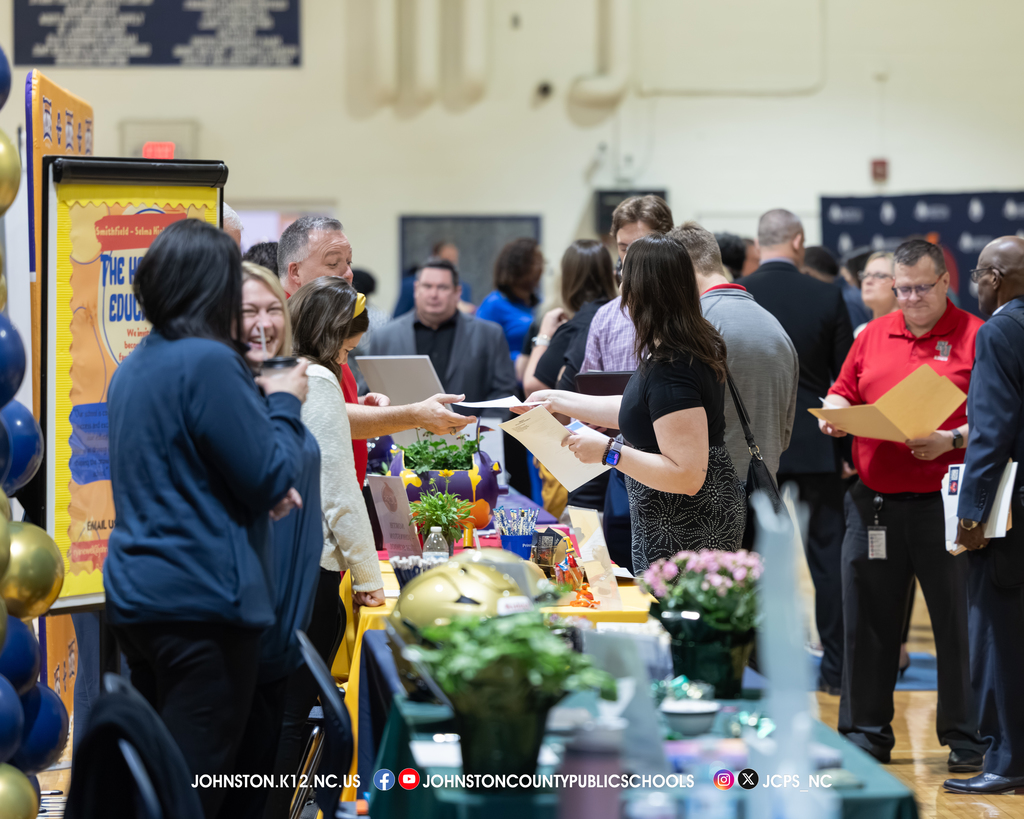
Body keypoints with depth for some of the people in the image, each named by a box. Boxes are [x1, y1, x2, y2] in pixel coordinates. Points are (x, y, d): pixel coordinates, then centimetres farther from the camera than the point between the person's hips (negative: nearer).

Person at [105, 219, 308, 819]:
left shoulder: (136, 365, 12)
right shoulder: (209, 362, -15)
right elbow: (272, 479, -12)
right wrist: (285, 405, 4)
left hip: (134, 592, 9)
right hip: (203, 601, -9)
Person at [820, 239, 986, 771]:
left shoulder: (975, 337, -2)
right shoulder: (874, 335, 13)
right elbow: (844, 392, 19)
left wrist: (951, 441, -21)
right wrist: (835, 414, -3)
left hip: (944, 502, -4)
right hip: (874, 501, 5)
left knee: (958, 623, 1)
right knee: (866, 620, 8)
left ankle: (965, 740, 9)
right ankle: (865, 735, 19)